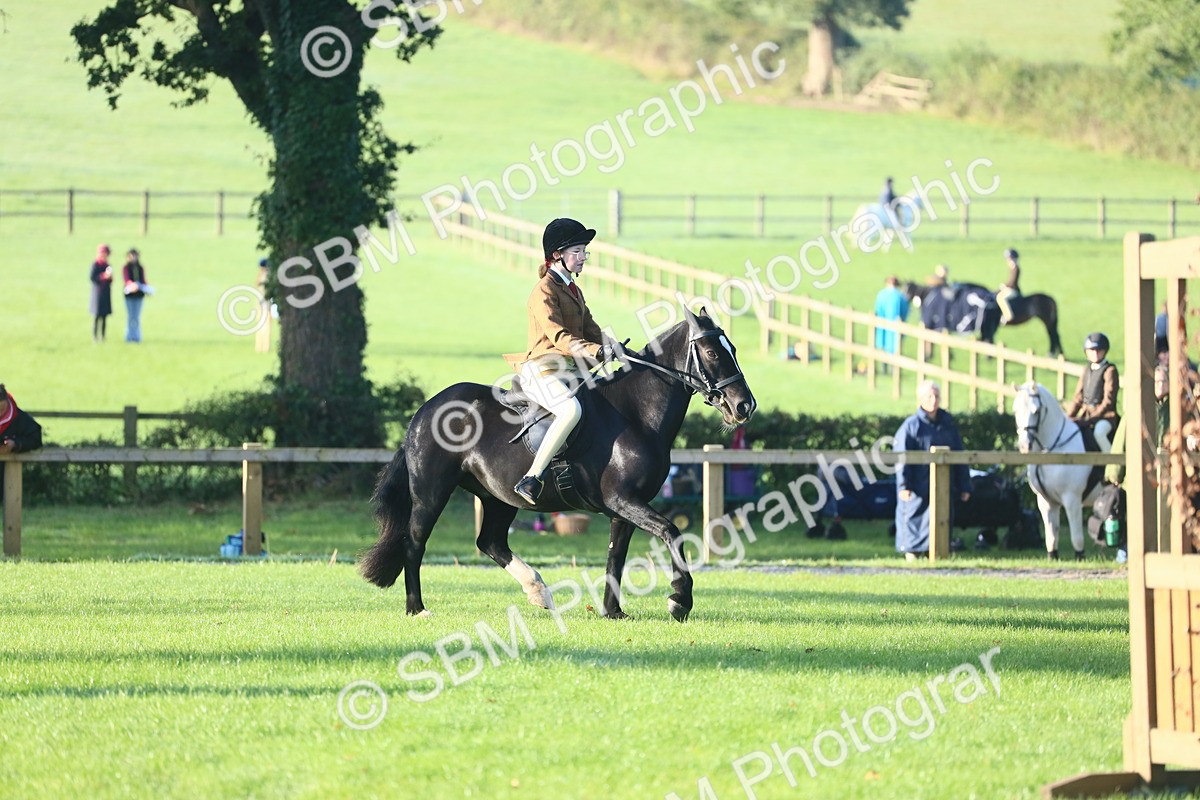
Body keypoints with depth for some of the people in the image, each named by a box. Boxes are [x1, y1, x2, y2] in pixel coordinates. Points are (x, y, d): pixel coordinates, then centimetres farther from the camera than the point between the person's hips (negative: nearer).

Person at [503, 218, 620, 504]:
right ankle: (530, 479, -37)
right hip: (544, 370, -10)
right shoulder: (544, 291, -9)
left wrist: (614, 350, -3)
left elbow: (591, 331, 17)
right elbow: (559, 336, -20)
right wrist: (596, 352, -32)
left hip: (572, 370, 10)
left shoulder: (574, 291, 22)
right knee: (572, 409, -35)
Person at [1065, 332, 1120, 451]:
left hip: (1104, 415, -7)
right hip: (1085, 414, 7)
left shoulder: (1110, 371, -4)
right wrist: (1069, 416, 0)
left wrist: (1091, 419, -19)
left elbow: (1108, 401, -11)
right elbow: (1078, 398, 16)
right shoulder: (1087, 371, 16)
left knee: (1099, 431, -37)